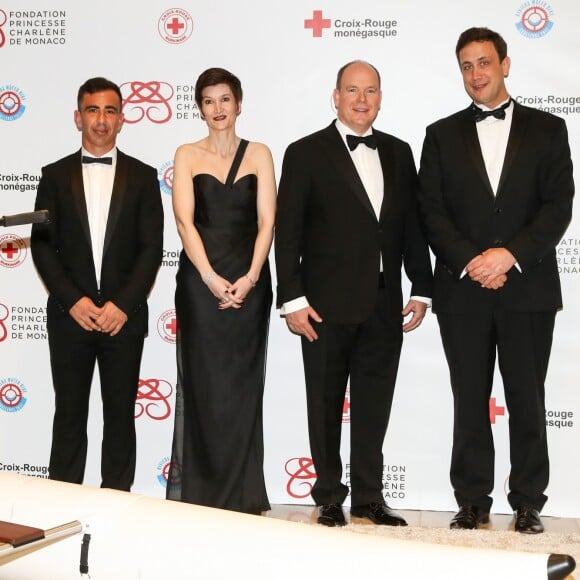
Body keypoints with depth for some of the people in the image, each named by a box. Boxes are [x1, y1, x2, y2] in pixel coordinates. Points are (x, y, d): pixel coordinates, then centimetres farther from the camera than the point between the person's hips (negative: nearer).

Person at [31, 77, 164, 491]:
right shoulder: (56, 176, 7)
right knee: (69, 414, 6)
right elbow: (42, 246, 1)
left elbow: (152, 247, -1)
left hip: (124, 316, 0)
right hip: (70, 315, 0)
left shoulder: (142, 176, 6)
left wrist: (123, 305, -11)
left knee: (121, 414, 7)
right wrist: (73, 301, -11)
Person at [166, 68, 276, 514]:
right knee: (202, 384, 1)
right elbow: (185, 220, -3)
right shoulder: (187, 155, 7)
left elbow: (266, 221, 0)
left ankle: (244, 494, 12)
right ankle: (201, 490, 9)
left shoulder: (259, 154, 8)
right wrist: (212, 278, -15)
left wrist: (250, 277, -13)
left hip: (249, 280, 1)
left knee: (243, 386, 4)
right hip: (200, 278, 0)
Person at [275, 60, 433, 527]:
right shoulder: (306, 154, -2)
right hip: (328, 305, -3)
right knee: (326, 405, 7)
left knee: (374, 405, 9)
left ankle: (369, 497, 21)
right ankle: (330, 497, 19)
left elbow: (413, 225, 12)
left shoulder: (398, 153, 11)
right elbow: (288, 231, -5)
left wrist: (421, 288, 7)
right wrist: (292, 298, -11)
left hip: (383, 305, 4)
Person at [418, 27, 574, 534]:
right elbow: (432, 212, 2)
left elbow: (559, 206, -2)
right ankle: (473, 502, 15)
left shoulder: (547, 129, 7)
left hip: (528, 289, -1)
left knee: (526, 399, 4)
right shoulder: (442, 135, 9)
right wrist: (470, 262, -12)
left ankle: (528, 502, 14)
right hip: (463, 289, 1)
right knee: (470, 401, 6)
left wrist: (510, 255, -15)